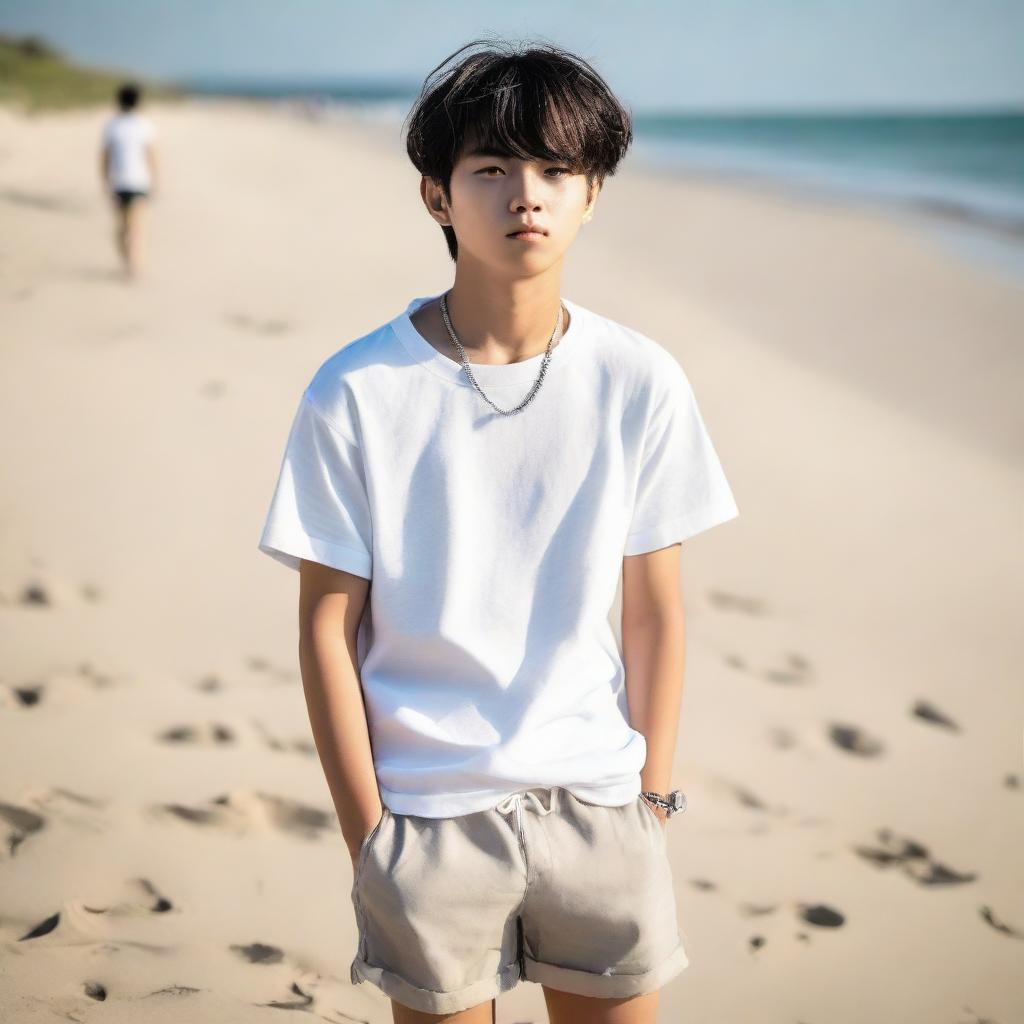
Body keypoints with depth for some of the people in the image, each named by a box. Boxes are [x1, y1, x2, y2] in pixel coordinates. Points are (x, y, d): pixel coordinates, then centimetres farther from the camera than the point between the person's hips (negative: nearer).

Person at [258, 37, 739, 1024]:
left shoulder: (641, 383, -4)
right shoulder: (355, 395, -10)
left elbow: (654, 610, 2)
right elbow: (328, 625, -6)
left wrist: (652, 797, 3)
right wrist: (366, 833, -5)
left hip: (598, 805, 2)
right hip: (427, 814, -2)